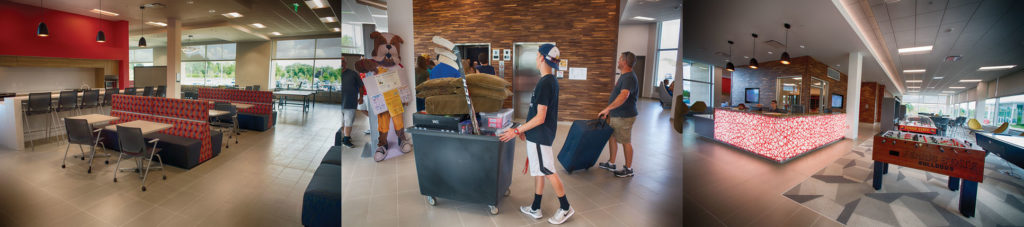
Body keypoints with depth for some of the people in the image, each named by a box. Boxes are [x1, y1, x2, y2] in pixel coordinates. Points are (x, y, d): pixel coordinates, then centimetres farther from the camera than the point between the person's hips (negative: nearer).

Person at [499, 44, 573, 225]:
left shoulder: (544, 83, -21)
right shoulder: (552, 81, 10)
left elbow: (540, 118, -23)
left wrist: (517, 131, -17)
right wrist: (523, 129, 20)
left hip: (540, 135, -10)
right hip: (540, 134, 10)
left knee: (548, 172, 2)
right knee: (538, 170, 16)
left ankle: (565, 208, 17)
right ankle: (535, 209, 28)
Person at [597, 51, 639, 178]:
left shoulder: (629, 78, -21)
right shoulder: (624, 76, 14)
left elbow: (624, 96, -37)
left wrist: (607, 108, -41)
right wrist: (609, 111, 23)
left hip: (624, 116, -10)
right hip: (616, 115, 10)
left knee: (625, 142, 1)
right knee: (612, 137, 16)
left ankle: (628, 169, 14)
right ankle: (611, 164, 29)